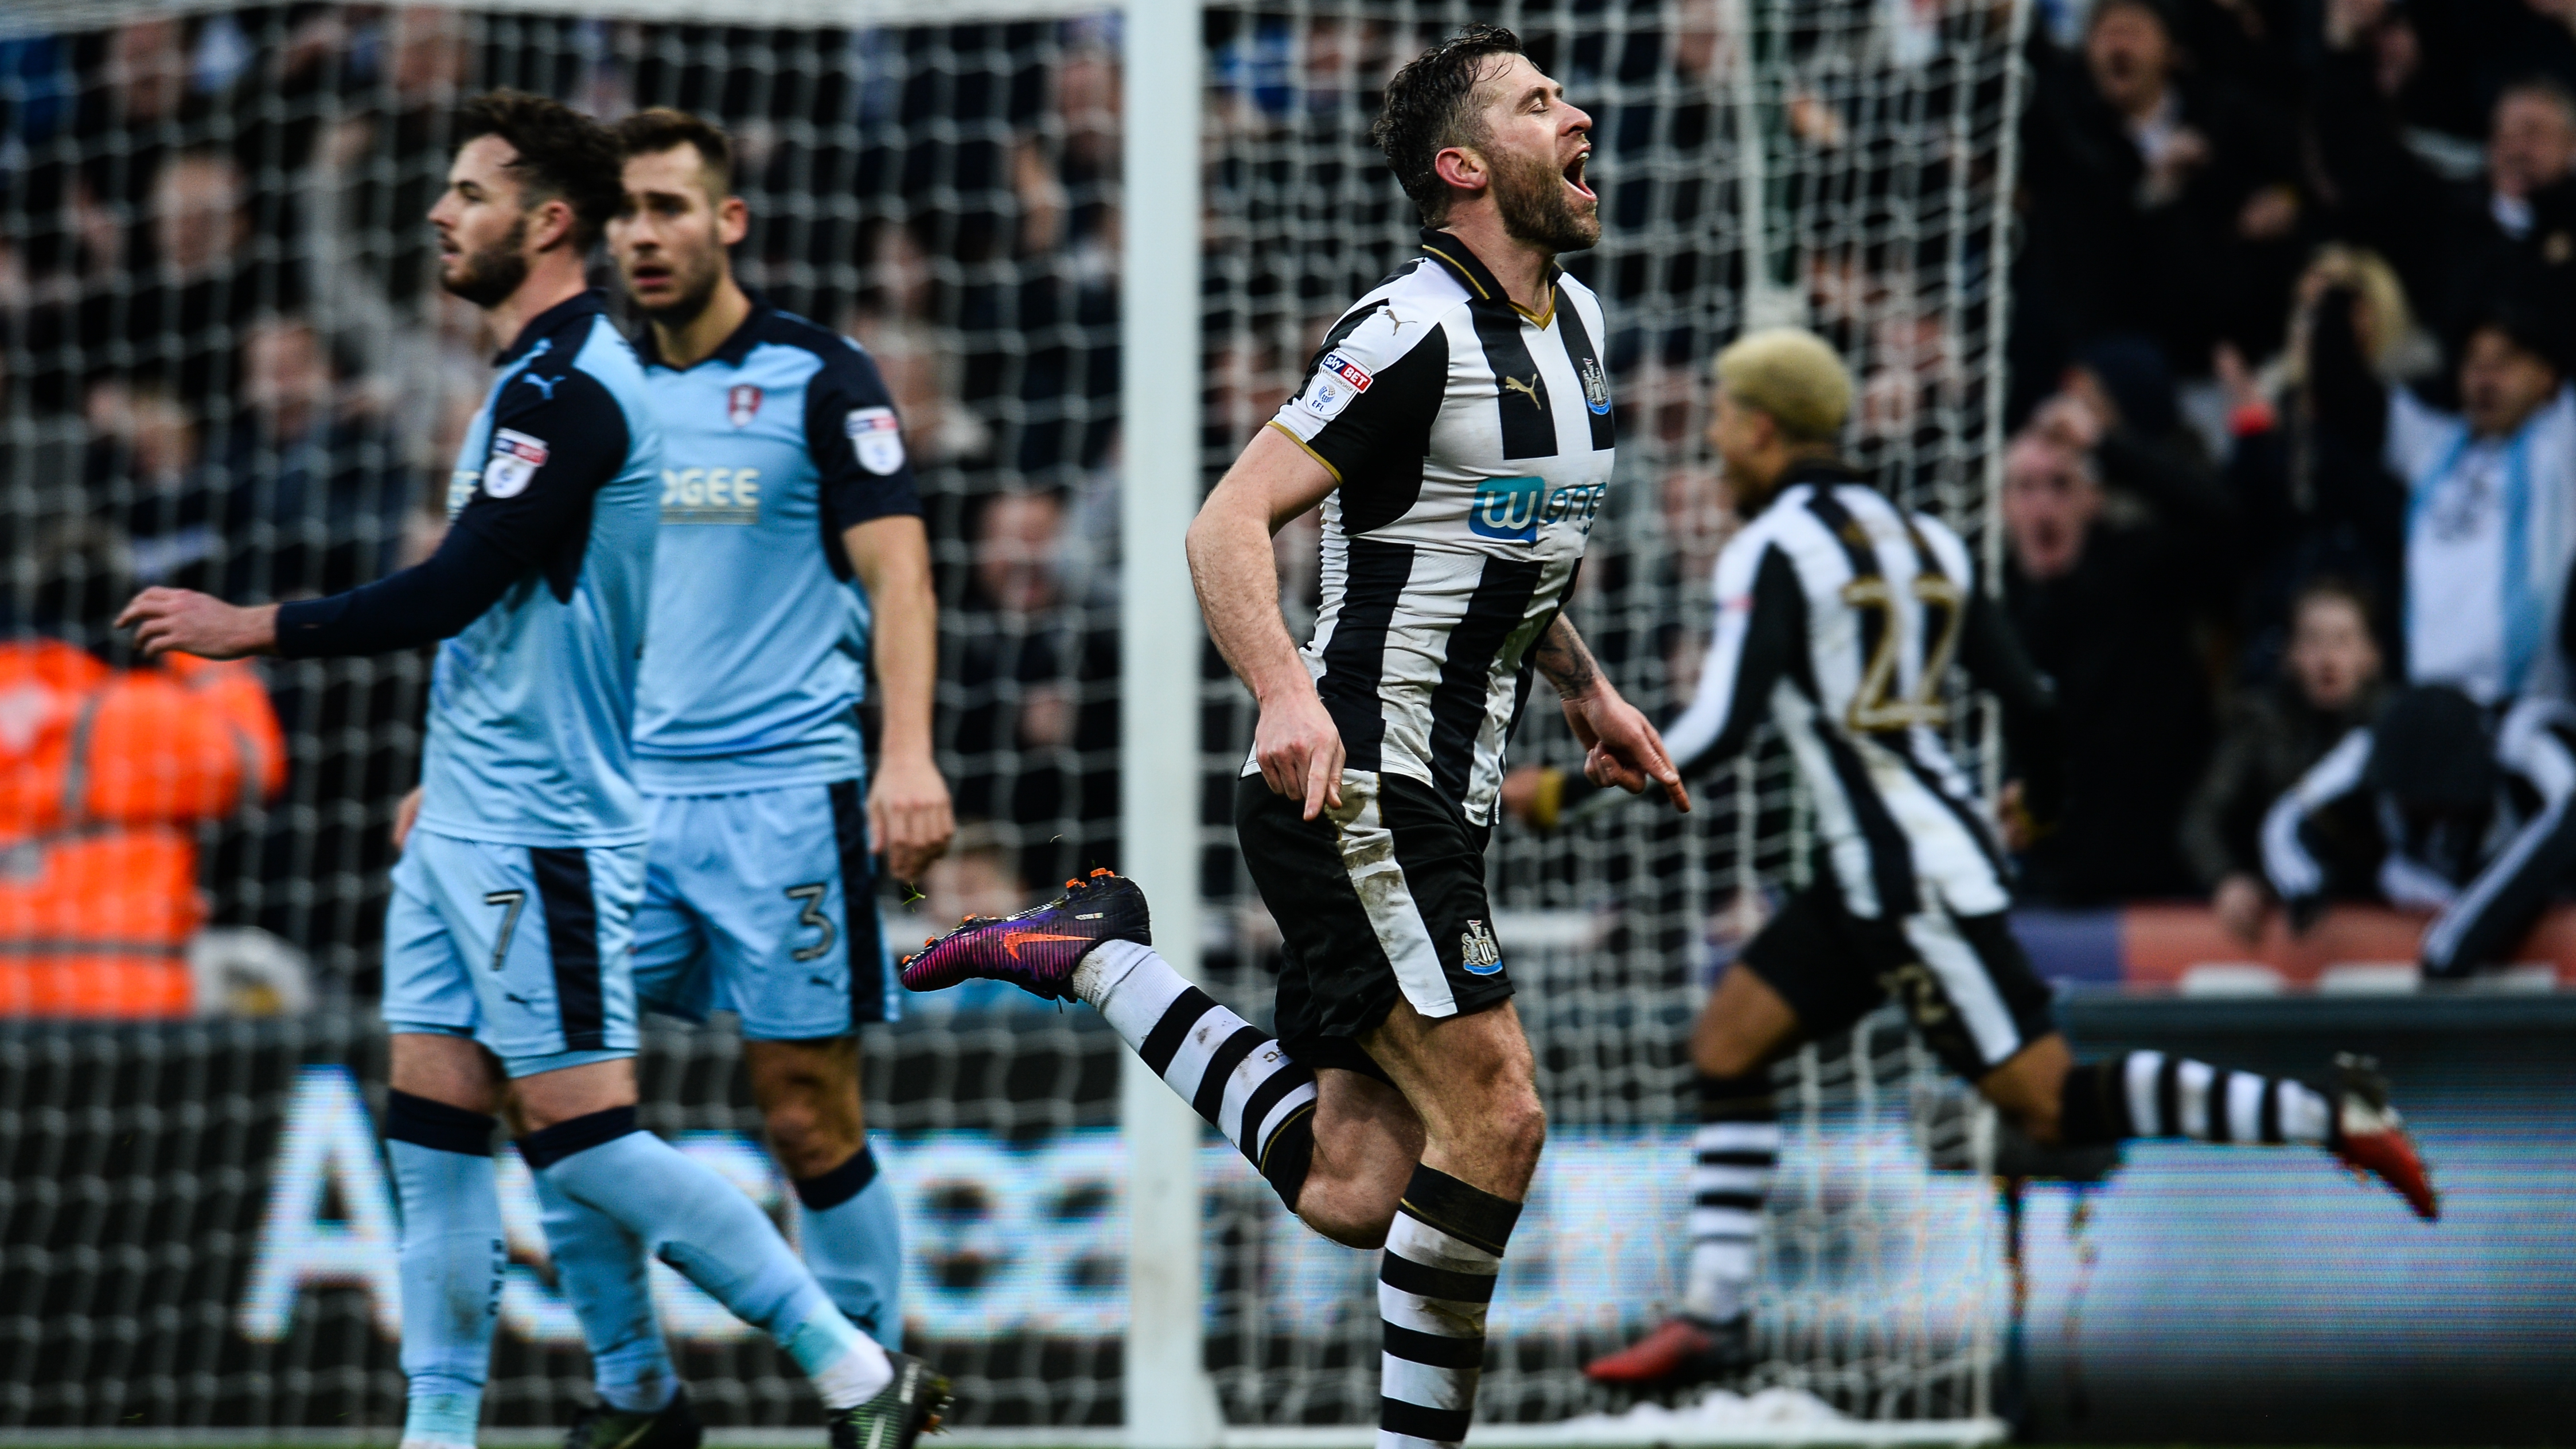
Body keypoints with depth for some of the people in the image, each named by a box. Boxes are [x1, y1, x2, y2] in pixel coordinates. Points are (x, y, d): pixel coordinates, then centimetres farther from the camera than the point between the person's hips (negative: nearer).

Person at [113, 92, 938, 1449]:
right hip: (468, 823, 10)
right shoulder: (536, 381, 16)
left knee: (582, 1133, -9)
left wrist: (252, 626, -15)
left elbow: (456, 590, -21)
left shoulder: (569, 390, -16)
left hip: (538, 833, -10)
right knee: (431, 1131, 5)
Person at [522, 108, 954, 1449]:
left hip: (783, 795, -5)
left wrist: (909, 756, -21)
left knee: (808, 1121, -3)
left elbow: (896, 576, -8)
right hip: (625, 792, 5)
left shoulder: (817, 380, -3)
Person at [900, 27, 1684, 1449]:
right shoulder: (1414, 328, -15)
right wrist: (1287, 694, -34)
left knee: (1351, 1194, 3)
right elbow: (1226, 524, -20)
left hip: (1430, 798, 9)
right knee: (1493, 1117, -15)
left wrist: (1588, 693, 24)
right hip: (1352, 786, -9)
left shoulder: (1573, 320, 14)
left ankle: (1097, 954, 15)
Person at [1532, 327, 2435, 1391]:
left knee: (2050, 1104, -6)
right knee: (1726, 1044, 9)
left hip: (1918, 883, -9)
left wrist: (1573, 792, -8)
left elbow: (1719, 733, -19)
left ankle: (2327, 1115, -6)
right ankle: (1713, 1317, 6)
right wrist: (2040, 800, 32)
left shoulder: (1771, 551, -10)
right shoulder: (1918, 538, 12)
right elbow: (2031, 704, 11)